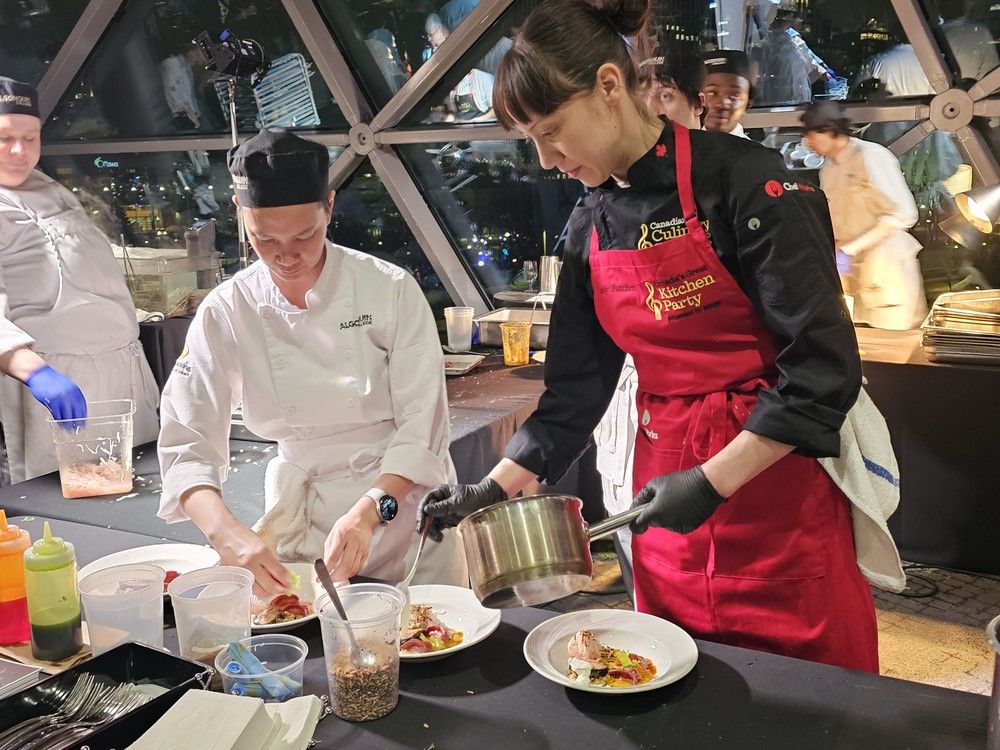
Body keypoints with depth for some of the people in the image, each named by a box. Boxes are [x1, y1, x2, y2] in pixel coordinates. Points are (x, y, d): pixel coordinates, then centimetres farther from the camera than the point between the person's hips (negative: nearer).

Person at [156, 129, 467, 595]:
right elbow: (187, 443, -11)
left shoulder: (390, 289, -14)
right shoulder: (226, 313, -8)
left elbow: (421, 424, -14)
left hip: (401, 500, -1)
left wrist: (369, 512, -29)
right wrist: (228, 534, -28)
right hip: (299, 516, 2)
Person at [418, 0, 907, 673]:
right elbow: (576, 391, 10)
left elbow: (824, 366, -16)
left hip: (780, 477, -5)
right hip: (669, 489, 5)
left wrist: (713, 482, -19)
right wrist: (491, 492, 4)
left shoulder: (745, 180, -14)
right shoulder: (590, 229, 5)